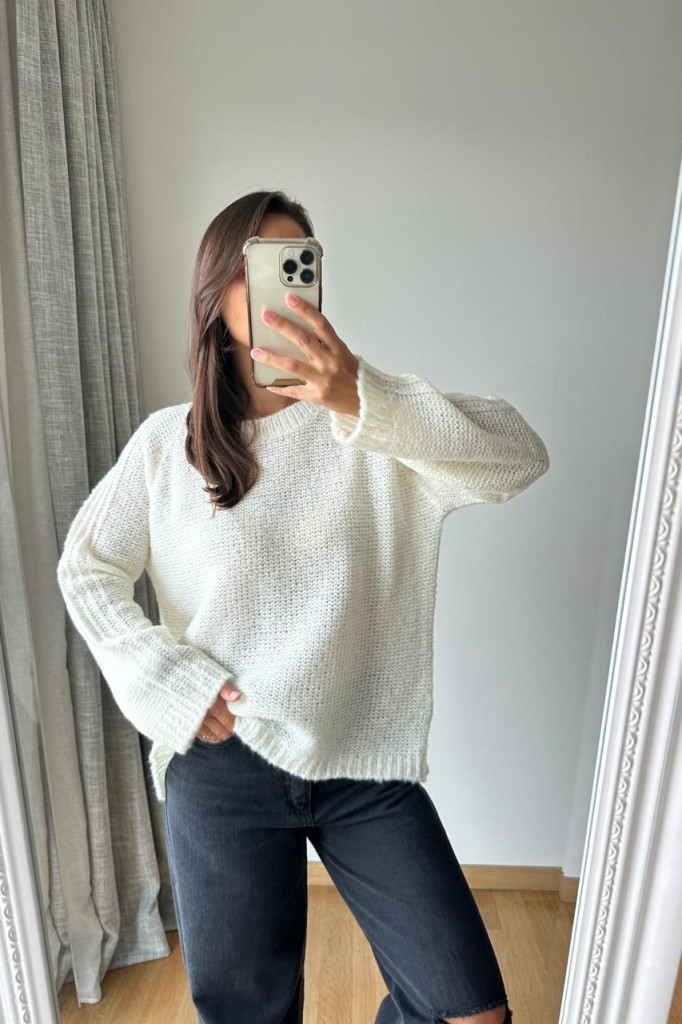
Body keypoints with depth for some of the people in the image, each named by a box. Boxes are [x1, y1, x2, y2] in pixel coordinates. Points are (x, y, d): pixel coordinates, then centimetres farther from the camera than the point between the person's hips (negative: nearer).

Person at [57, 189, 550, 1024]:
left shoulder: (375, 421, -4)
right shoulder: (168, 441, 0)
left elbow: (521, 459, -18)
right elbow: (86, 567, 5)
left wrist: (362, 398, -33)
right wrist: (169, 681, -7)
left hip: (368, 764, 0)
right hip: (221, 765, 1)